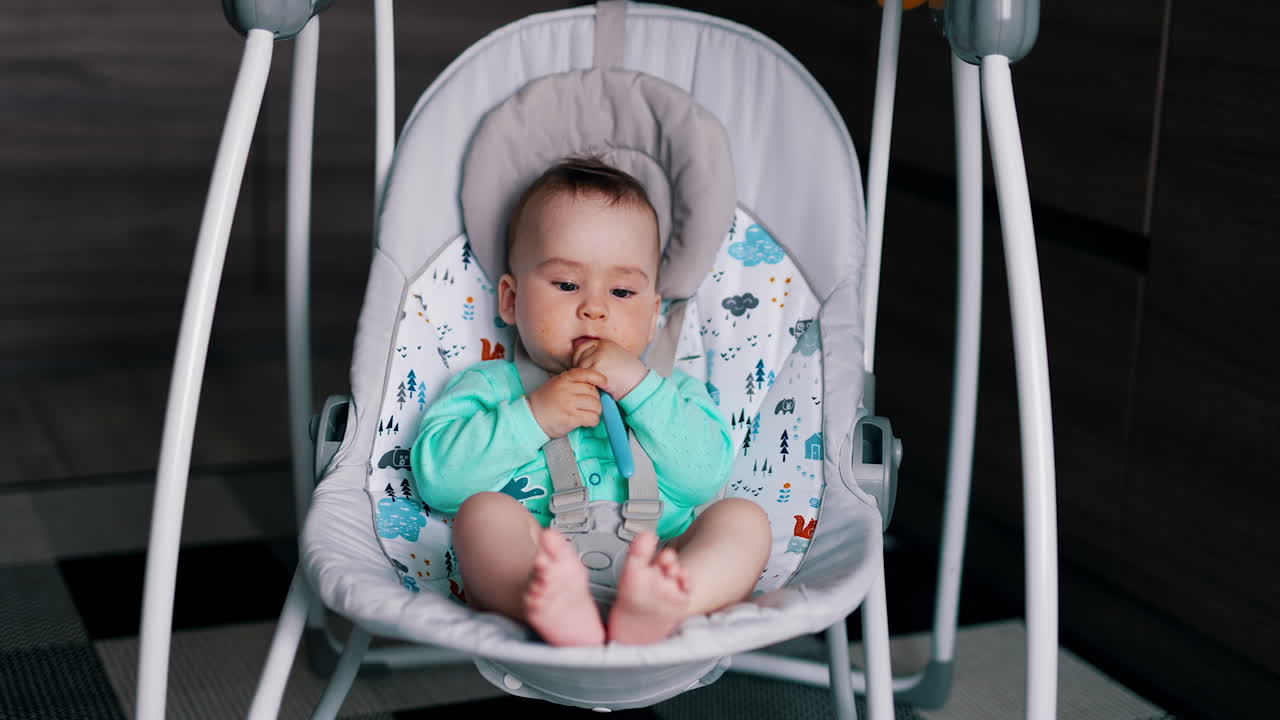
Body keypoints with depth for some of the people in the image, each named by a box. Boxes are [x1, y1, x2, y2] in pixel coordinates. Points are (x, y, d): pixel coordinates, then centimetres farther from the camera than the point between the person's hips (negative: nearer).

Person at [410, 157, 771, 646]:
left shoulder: (670, 390, 28)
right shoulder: (492, 385, 24)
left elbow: (706, 476, 8)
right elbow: (436, 476, 6)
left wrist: (639, 386, 0)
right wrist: (532, 417, -4)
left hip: (654, 562, 2)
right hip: (532, 571, -2)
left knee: (743, 518, -21)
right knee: (483, 511, -28)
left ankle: (655, 606, -54)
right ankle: (556, 607, -61)